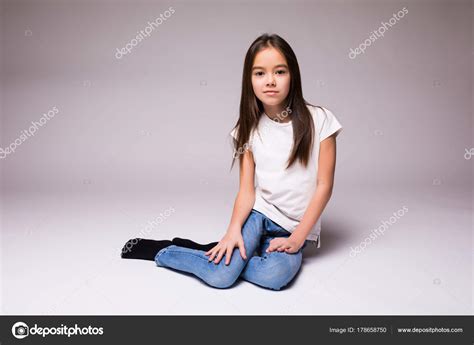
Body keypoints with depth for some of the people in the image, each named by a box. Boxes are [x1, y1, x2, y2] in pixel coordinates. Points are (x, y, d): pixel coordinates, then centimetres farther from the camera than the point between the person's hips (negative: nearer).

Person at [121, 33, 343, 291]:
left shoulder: (319, 120, -9)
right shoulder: (250, 128, -2)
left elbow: (324, 186, -8)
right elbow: (247, 190, -5)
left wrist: (298, 237, -12)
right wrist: (234, 229, -23)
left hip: (296, 228, 0)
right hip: (258, 212, 1)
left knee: (275, 276, -31)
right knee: (220, 276, -21)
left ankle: (219, 254, -6)